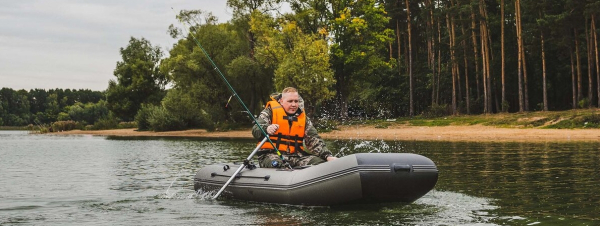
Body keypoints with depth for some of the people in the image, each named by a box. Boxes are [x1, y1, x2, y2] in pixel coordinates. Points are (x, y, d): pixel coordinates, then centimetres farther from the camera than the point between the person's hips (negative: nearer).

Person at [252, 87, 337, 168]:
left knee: (320, 162, -19)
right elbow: (256, 131, -10)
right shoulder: (270, 111, 4)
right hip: (271, 154, -4)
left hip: (295, 156, 4)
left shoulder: (303, 117, 17)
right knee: (276, 164, -40)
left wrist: (328, 156, -6)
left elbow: (314, 140, 12)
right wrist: (267, 129, -36)